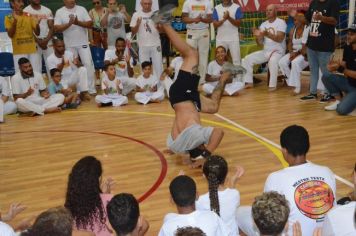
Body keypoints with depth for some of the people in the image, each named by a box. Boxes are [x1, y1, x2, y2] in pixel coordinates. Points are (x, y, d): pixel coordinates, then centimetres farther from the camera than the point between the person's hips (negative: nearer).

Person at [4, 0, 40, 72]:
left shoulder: (29, 16, 7)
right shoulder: (9, 18, 1)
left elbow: (37, 33, 5)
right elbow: (10, 34, -9)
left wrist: (37, 24, -16)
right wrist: (15, 21, -21)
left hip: (32, 51, 3)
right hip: (19, 52, -3)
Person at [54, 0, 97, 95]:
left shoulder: (81, 9, 1)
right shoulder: (59, 12, -2)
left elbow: (90, 24, -4)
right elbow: (56, 28, -10)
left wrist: (78, 22, -18)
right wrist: (69, 24, -22)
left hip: (83, 43, 0)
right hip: (69, 45, 0)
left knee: (88, 64, -4)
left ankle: (91, 89, 2)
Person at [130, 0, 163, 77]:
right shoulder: (136, 15, 0)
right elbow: (133, 32, 1)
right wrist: (138, 24, -17)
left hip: (156, 44, 0)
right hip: (143, 45, 0)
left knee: (158, 66, 2)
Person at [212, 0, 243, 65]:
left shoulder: (237, 7, -1)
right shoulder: (217, 8, 4)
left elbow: (238, 24, -7)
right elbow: (215, 25, -2)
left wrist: (229, 18, -21)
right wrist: (224, 19, -19)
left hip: (233, 39, -2)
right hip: (220, 39, 2)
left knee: (236, 60, 0)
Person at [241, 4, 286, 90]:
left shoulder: (281, 22, -9)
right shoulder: (263, 24, 9)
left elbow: (280, 39, -23)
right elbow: (260, 43, 4)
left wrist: (267, 34, -35)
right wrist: (257, 36, -18)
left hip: (278, 51, -7)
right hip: (265, 51, 7)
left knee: (272, 61, -39)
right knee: (247, 59, -4)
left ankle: (272, 85, -28)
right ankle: (249, 82, 2)